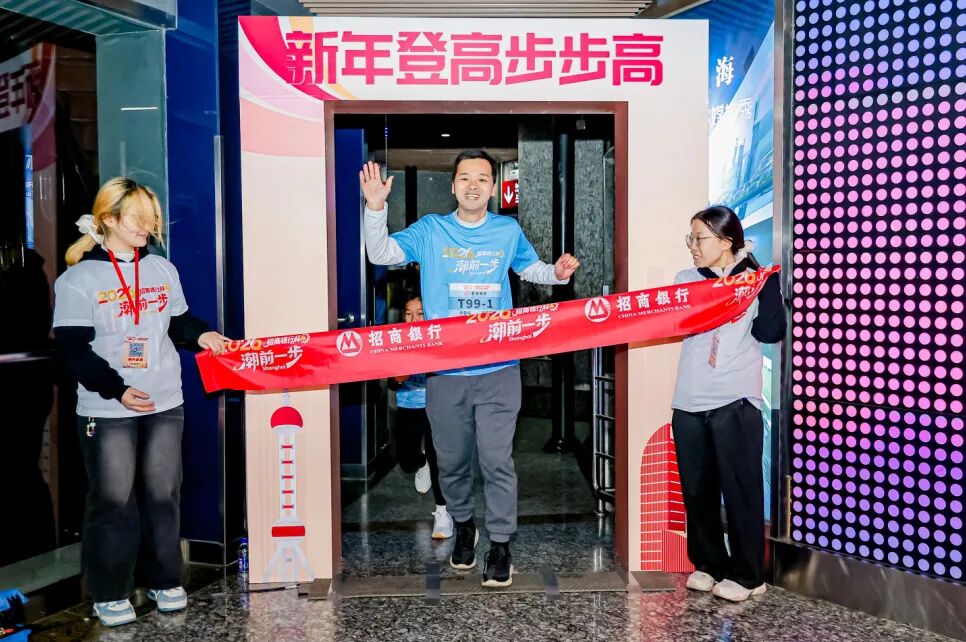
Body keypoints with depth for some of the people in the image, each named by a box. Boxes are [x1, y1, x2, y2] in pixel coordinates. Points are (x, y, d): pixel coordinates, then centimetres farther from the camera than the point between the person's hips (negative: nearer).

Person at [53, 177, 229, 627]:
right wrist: (117, 390, -20)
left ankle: (165, 580, 26)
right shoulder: (78, 279, -7)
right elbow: (72, 349, -11)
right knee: (113, 501, 3)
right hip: (107, 409, -4)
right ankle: (109, 593, 18)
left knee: (163, 495, 11)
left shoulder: (162, 269, 8)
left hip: (165, 404, 4)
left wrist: (200, 335, -5)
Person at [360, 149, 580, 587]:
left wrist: (558, 273, -1)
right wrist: (375, 208, -19)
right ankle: (463, 525, 39)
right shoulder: (430, 231, 2)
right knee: (452, 460, 14)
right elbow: (380, 254, -4)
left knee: (496, 459, -2)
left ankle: (501, 543, 15)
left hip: (498, 369, 0)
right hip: (444, 369, 1)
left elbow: (532, 270, 21)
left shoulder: (508, 231, 6)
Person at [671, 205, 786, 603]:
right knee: (697, 489, 11)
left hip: (735, 402, -4)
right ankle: (708, 564, 26)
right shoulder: (686, 280, 12)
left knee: (740, 489, 2)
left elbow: (771, 332, -9)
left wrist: (766, 277, -10)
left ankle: (747, 575, 14)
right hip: (688, 403, 4)